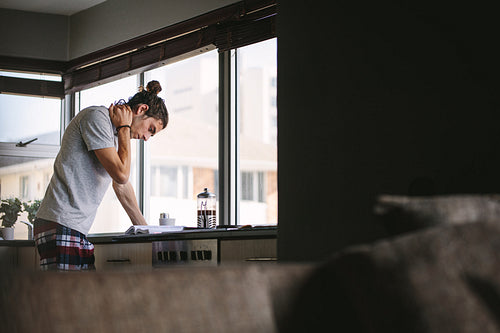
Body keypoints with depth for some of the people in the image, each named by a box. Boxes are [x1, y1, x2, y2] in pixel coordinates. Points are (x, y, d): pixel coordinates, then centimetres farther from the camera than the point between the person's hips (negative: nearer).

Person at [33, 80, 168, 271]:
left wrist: (143, 227, 37)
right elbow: (121, 174, -15)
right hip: (61, 226, -10)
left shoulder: (115, 134, 22)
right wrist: (124, 128, -3)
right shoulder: (97, 117, -8)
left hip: (79, 230, 10)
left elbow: (121, 186, 33)